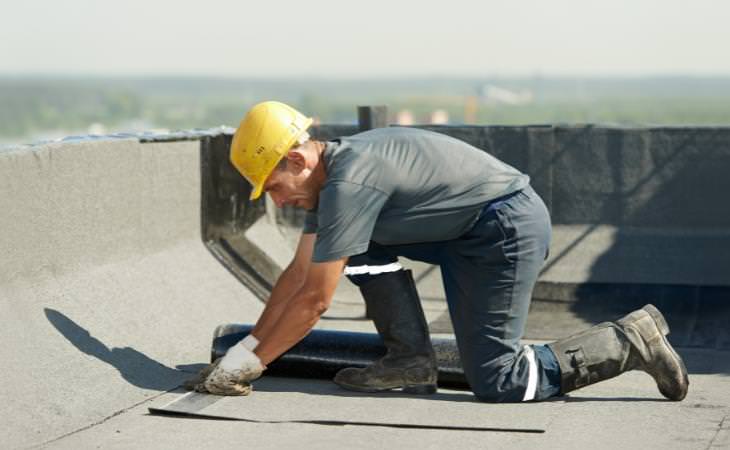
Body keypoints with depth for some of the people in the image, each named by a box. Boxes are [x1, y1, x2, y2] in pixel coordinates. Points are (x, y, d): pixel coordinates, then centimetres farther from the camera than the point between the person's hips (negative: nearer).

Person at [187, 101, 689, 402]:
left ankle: (631, 340, 0)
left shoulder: (349, 183, -22)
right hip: (465, 233, 10)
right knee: (362, 244, 7)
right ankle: (411, 359, 7)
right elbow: (298, 274, 14)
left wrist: (250, 362, -11)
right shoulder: (329, 173, 8)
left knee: (496, 382, -7)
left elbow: (314, 299, -19)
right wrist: (244, 347, 11)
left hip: (509, 226, -10)